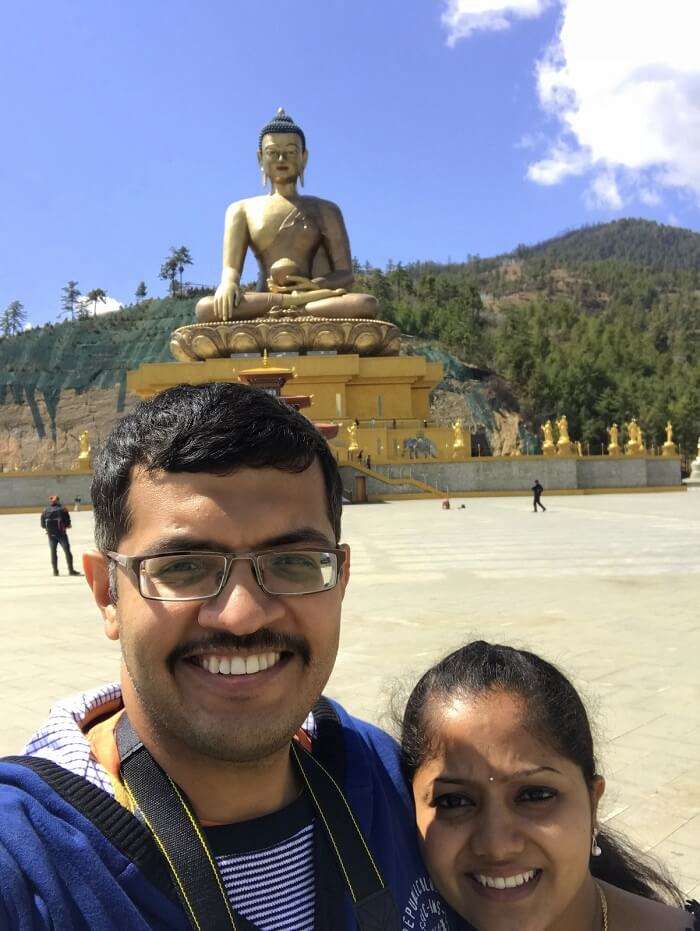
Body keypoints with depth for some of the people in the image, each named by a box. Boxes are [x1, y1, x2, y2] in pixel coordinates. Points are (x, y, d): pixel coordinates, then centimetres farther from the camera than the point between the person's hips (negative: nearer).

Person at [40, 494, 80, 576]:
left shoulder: (45, 511, -1)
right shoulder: (63, 509, -9)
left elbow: (43, 525, 1)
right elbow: (68, 523, -10)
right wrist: (66, 526, 12)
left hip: (51, 535, 3)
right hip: (61, 533, -3)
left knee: (53, 552, 13)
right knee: (67, 551, 4)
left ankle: (55, 571, 14)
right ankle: (71, 570, 3)